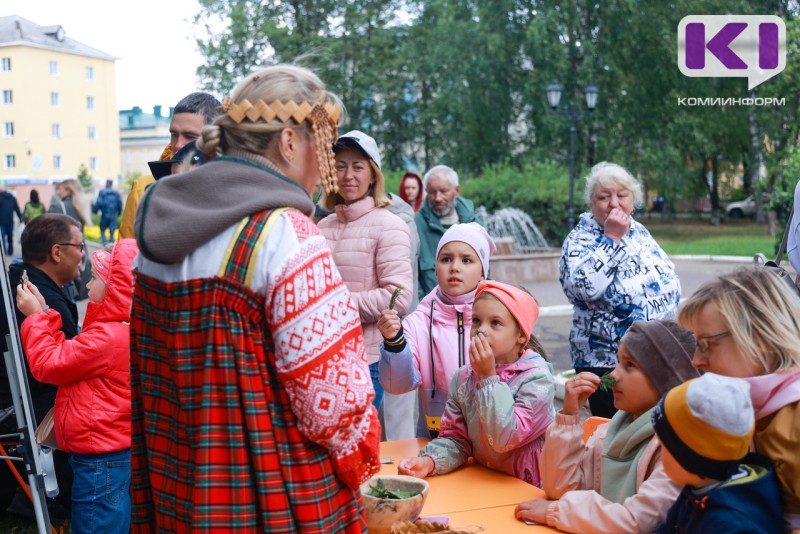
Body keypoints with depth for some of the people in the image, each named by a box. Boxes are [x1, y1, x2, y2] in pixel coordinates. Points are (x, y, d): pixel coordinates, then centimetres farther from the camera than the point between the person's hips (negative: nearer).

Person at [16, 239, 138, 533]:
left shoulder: (107, 337, -22)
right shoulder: (123, 331, 11)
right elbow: (67, 356, 17)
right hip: (122, 452, 11)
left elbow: (48, 364, -15)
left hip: (100, 460, -11)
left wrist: (35, 316, -4)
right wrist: (45, 315, 12)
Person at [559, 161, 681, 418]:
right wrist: (612, 238, -21)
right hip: (607, 362, -6)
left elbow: (667, 278, 21)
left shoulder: (639, 231, 11)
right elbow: (583, 287, -28)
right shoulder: (580, 240, -8)